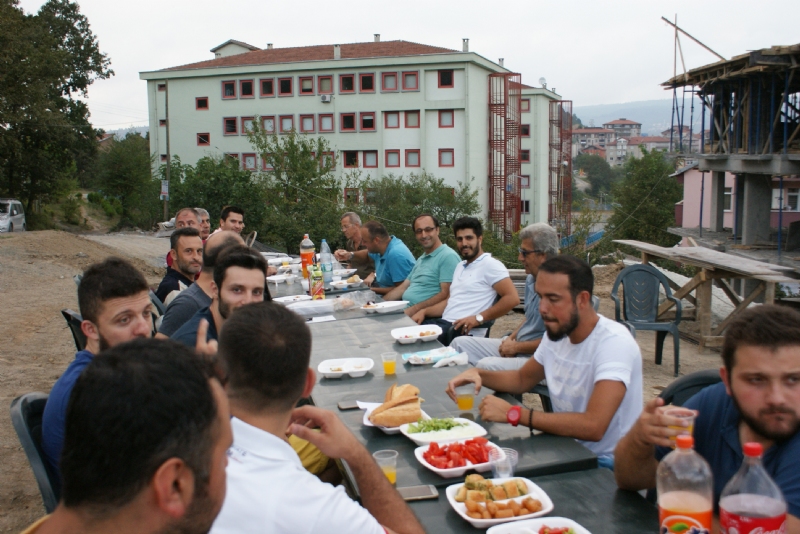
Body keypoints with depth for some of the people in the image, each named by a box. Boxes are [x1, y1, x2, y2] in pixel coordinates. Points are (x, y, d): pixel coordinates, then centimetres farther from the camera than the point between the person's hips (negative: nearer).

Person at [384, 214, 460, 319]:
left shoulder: (448, 256, -9)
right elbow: (403, 287, 22)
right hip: (405, 311, 9)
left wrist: (414, 309, -22)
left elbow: (446, 295, -17)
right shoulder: (421, 259, 22)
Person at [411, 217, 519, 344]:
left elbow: (512, 298, -15)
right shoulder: (460, 266, 23)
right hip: (444, 322, 8)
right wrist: (424, 311, 9)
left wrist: (478, 318, -19)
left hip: (464, 329, -8)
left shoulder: (490, 264, -6)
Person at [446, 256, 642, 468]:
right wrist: (478, 374, -3)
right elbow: (523, 379, 17)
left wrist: (512, 414, -30)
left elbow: (592, 426, -34)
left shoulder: (614, 343, -23)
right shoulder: (556, 333, 1)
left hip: (604, 464, -6)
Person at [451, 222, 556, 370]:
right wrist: (512, 338, 6)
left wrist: (516, 346, -13)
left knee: (486, 365, -32)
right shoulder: (531, 280, 12)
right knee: (460, 343, 5)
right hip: (518, 345, 10)